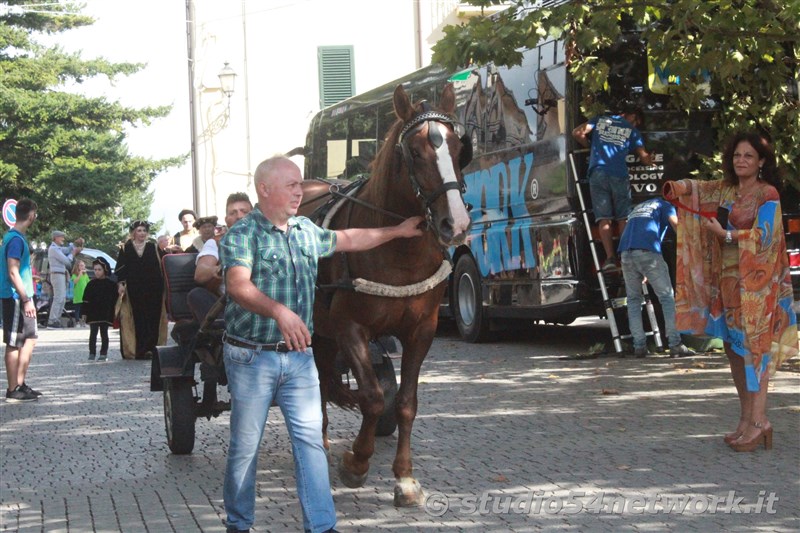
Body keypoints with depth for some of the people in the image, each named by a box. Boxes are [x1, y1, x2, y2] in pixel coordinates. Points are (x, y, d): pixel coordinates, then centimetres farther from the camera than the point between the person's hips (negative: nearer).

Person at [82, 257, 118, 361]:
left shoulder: (111, 284, 2)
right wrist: (85, 312, -1)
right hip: (93, 313, 1)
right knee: (93, 333, -2)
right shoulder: (91, 284, 6)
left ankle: (104, 353, 10)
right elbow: (86, 300, 5)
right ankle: (92, 353, 0)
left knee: (104, 333, 4)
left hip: (105, 314, -1)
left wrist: (113, 313, -2)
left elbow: (114, 299, 3)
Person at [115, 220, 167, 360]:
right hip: (134, 289, -1)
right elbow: (121, 268, 3)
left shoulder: (153, 247, 11)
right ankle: (139, 350, 0)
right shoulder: (126, 248, 9)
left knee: (152, 318, -4)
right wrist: (121, 283, -5)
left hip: (153, 288, 1)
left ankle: (150, 348, -3)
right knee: (138, 318, -2)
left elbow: (161, 265, 6)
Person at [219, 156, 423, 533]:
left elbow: (348, 240, 29)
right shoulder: (242, 234, -12)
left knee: (311, 439, 0)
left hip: (299, 355, 5)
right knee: (245, 446, 5)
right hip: (252, 357, -5)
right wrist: (280, 311, -44)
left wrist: (397, 232, 32)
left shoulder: (306, 231, 10)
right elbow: (239, 286, -29)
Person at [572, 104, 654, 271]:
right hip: (619, 176, -1)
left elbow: (577, 133, 11)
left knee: (604, 218, -3)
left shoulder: (600, 119, 19)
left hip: (598, 173, 1)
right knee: (623, 218, 5)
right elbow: (645, 158, 13)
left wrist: (591, 145, 28)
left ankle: (610, 257, -16)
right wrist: (649, 159, 37)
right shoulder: (632, 130, 15)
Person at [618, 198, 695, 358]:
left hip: (626, 252, 5)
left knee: (633, 299, 14)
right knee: (667, 297, 2)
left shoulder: (638, 208, 37)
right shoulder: (665, 205, 21)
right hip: (647, 250, -5)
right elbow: (675, 223, 0)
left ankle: (639, 346, 5)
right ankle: (675, 345, -6)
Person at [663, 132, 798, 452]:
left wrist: (725, 234, -15)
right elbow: (695, 189, 17)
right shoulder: (726, 189, 12)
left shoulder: (767, 194, -7)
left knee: (753, 347, -10)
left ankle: (758, 420, -10)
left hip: (756, 282, -7)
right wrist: (675, 188, -4)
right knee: (732, 348, 9)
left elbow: (763, 235, -15)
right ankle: (747, 419, 16)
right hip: (728, 281, 7)